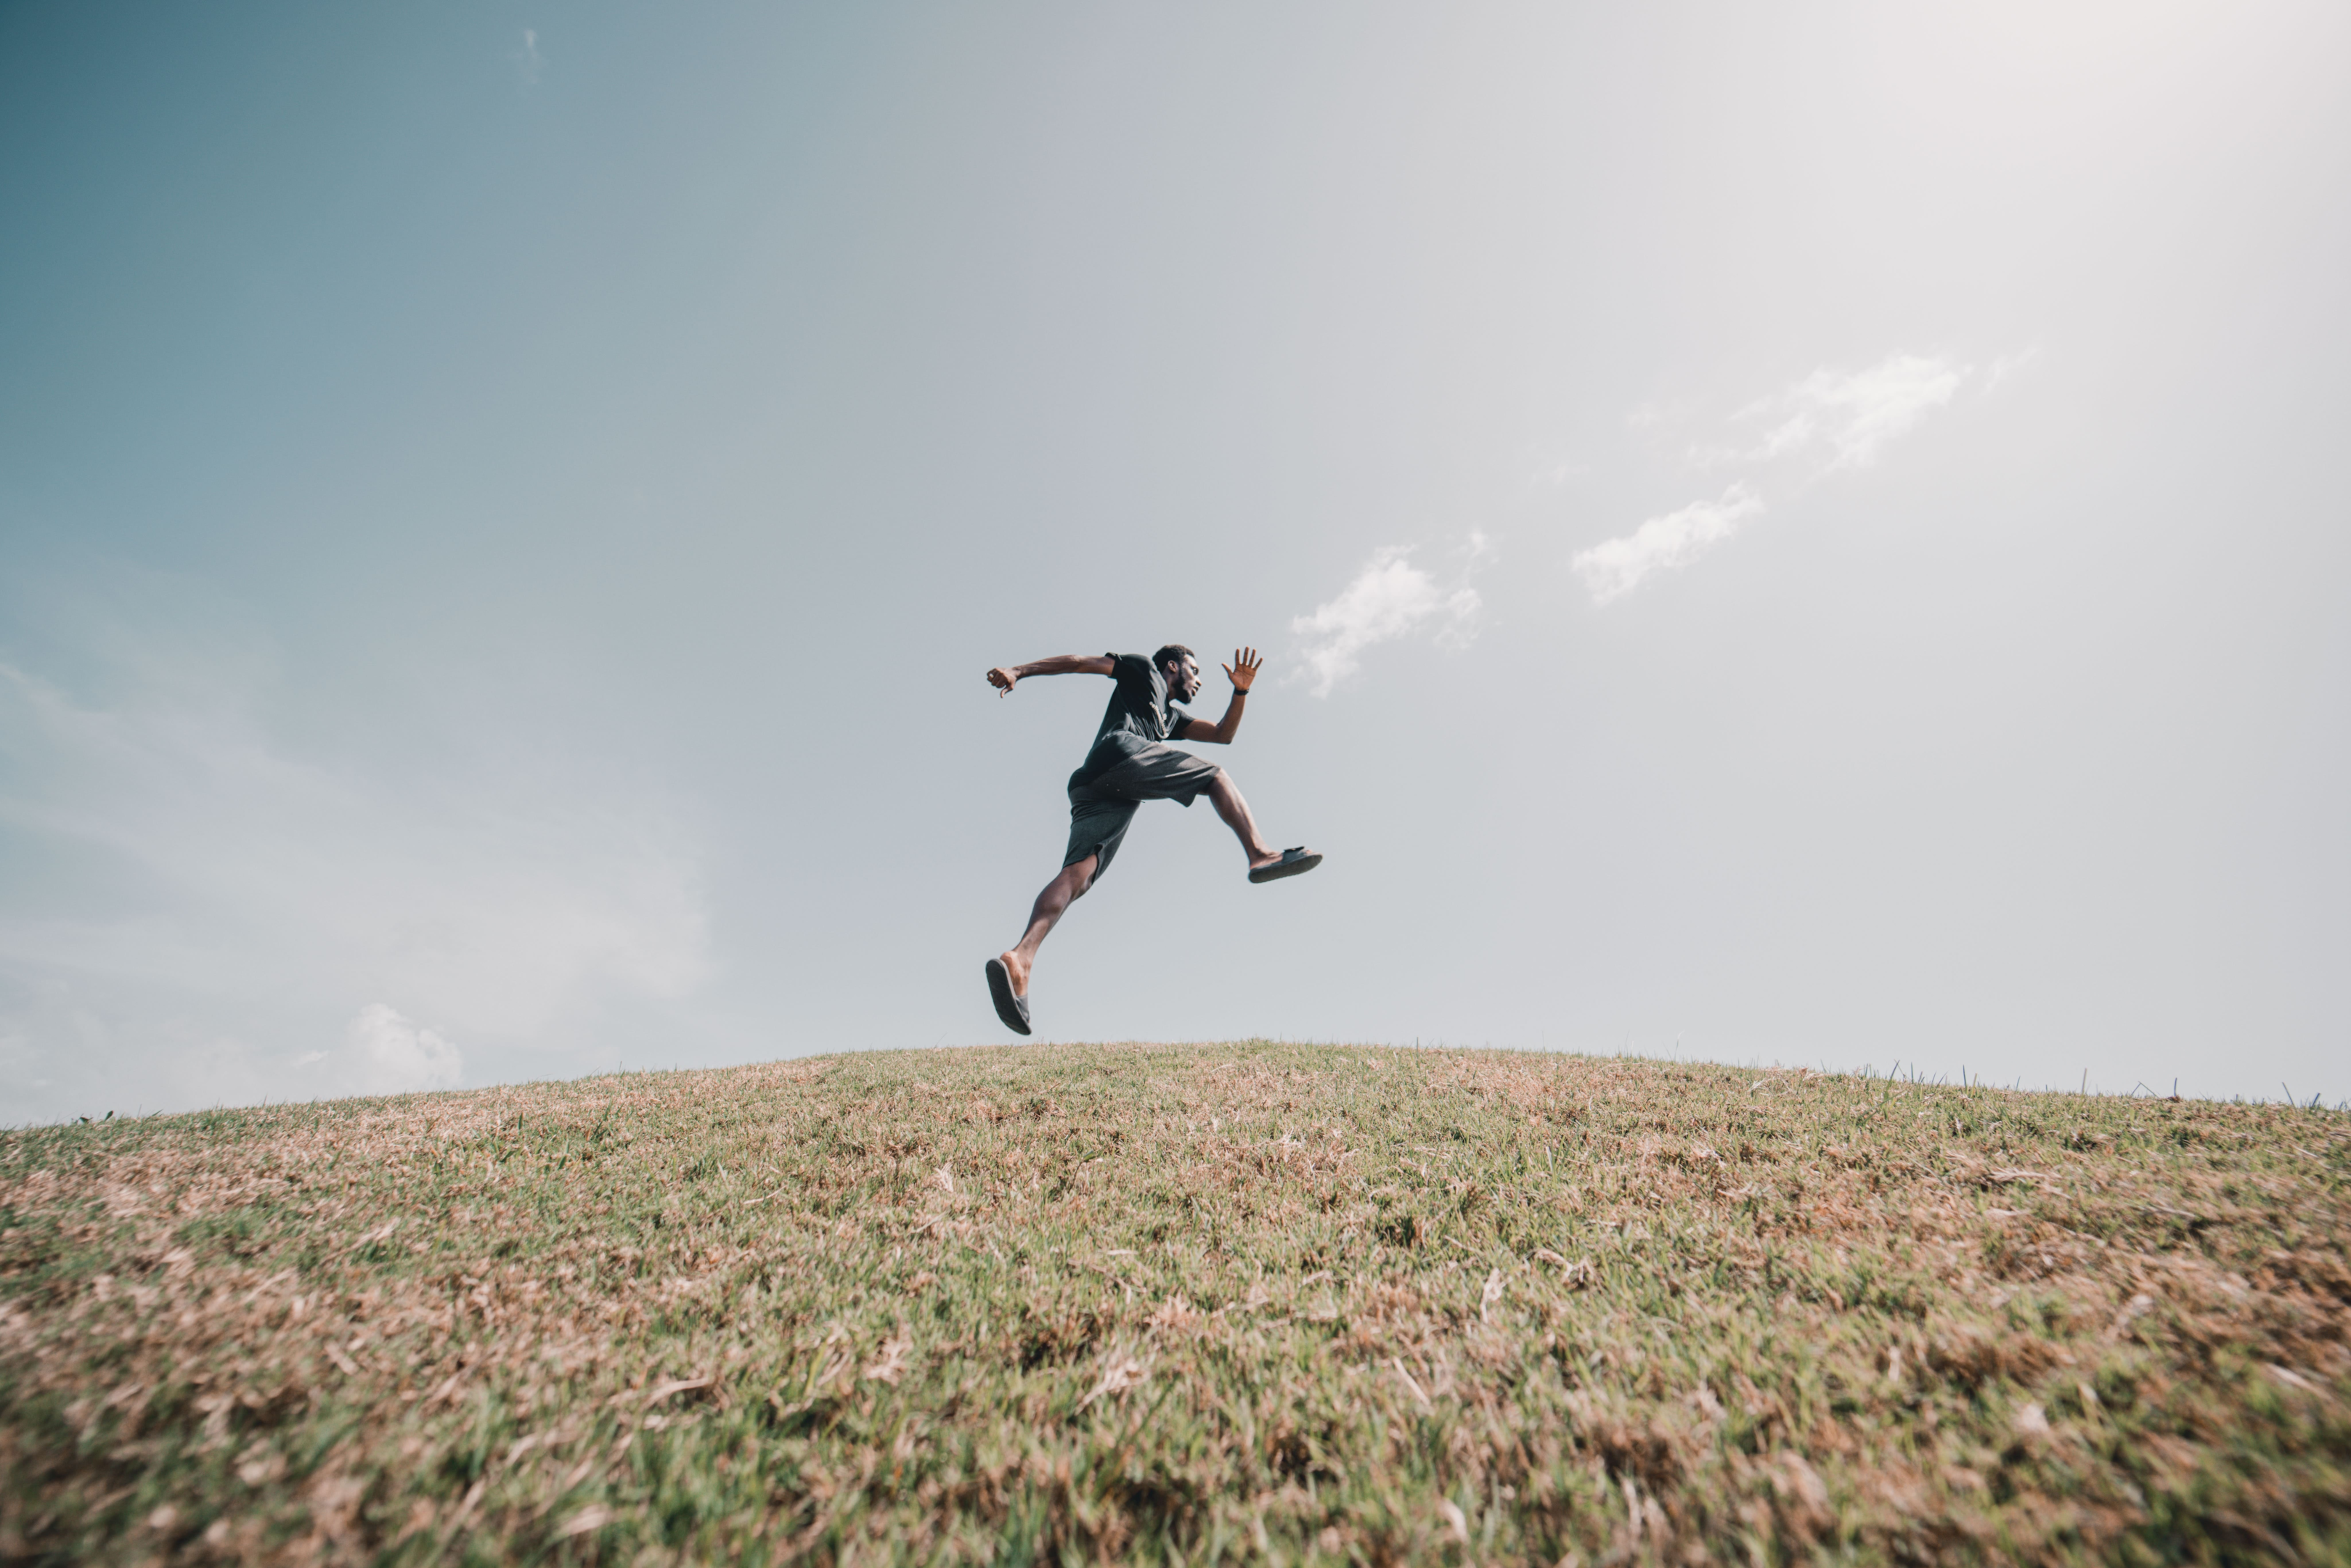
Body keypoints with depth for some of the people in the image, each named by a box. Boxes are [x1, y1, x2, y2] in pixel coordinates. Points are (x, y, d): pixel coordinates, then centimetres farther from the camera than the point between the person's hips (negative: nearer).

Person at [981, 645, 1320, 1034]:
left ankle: (1020, 957, -35)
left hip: (1092, 787, 7)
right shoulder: (1143, 669, 25)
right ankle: (1261, 853, -12)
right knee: (1215, 776, 6)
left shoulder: (1171, 717, 45)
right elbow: (1081, 662, 17)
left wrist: (1241, 692, 24)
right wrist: (1018, 672, 7)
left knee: (1079, 872, -16)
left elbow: (1223, 735, 38)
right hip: (1122, 752, -7)